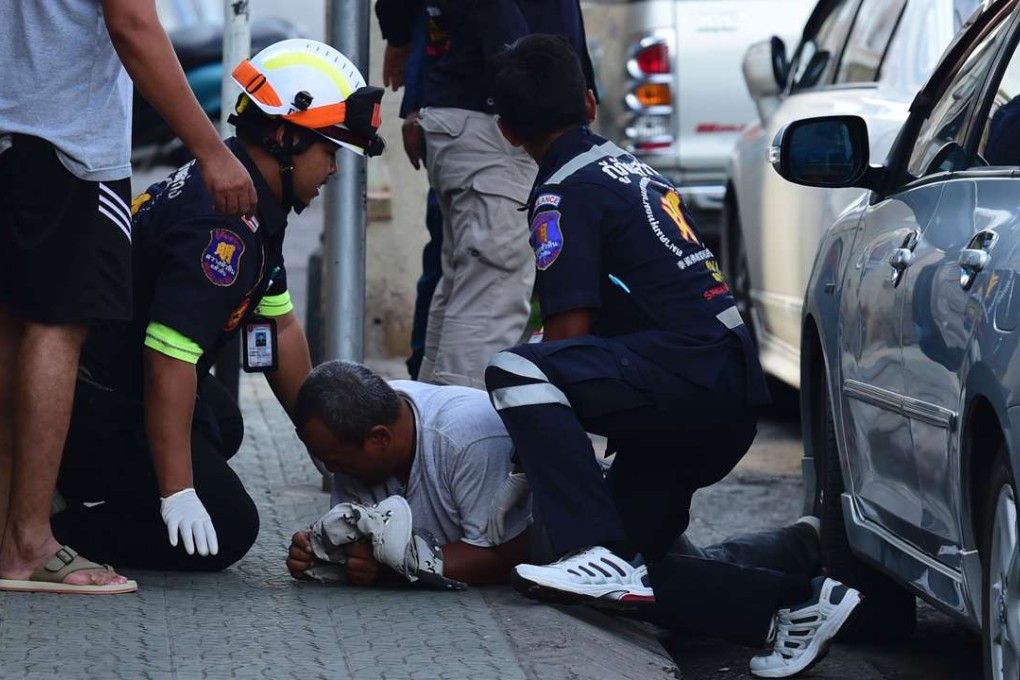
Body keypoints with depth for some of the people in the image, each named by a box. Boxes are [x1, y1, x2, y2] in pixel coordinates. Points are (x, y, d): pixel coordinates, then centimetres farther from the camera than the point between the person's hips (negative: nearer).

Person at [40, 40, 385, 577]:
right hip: (95, 407, -11)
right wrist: (177, 493, -29)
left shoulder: (256, 208, 8)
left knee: (221, 429, 34)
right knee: (225, 532, -9)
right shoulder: (223, 227, -26)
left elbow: (278, 326, 14)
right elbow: (170, 362, -30)